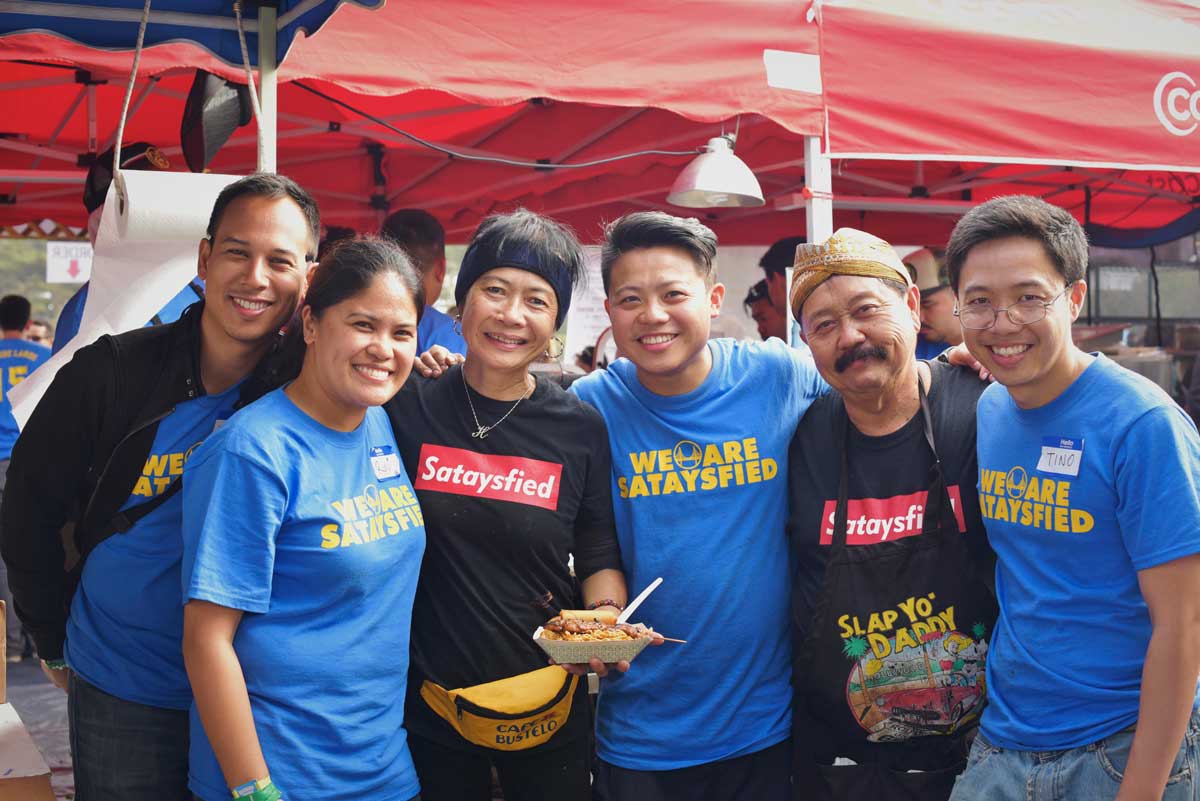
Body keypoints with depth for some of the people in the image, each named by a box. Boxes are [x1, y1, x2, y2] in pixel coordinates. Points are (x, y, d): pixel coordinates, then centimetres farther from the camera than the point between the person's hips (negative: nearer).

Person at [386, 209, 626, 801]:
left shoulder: (580, 429, -4)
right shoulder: (407, 407, -6)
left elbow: (599, 558, 3)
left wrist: (607, 619, -16)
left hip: (547, 707, 1)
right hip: (428, 702, 0)